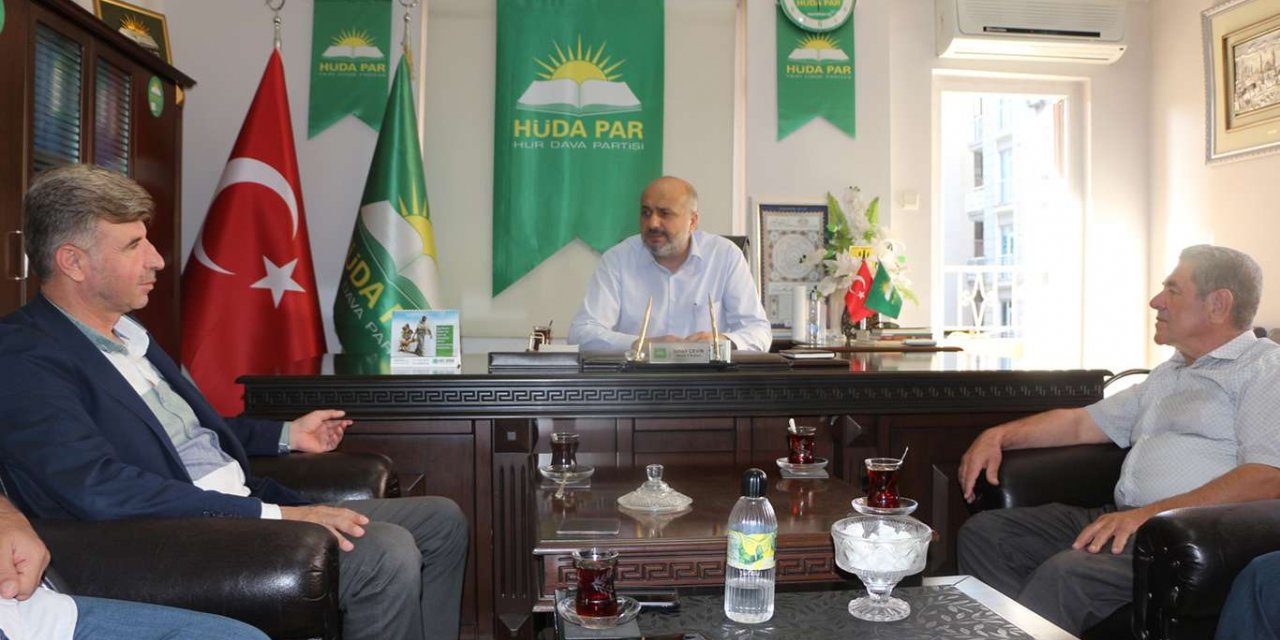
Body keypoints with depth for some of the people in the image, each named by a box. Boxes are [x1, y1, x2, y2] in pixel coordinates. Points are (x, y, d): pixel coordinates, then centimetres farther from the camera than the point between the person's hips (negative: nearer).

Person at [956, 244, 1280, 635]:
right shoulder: (1168, 375, 27)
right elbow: (1083, 422, 27)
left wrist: (1153, 514, -24)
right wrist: (999, 435, 12)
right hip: (1121, 517, 9)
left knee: (1065, 573, -35)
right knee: (983, 533, -8)